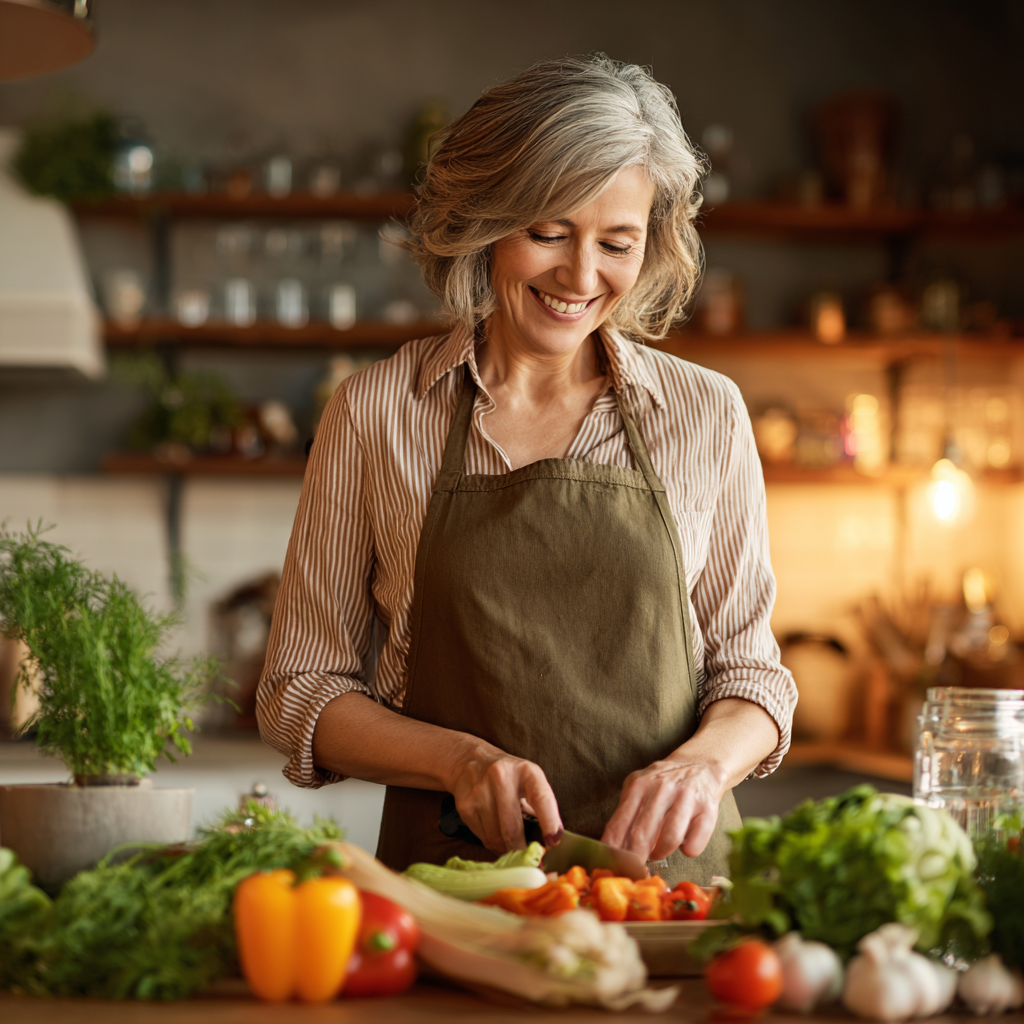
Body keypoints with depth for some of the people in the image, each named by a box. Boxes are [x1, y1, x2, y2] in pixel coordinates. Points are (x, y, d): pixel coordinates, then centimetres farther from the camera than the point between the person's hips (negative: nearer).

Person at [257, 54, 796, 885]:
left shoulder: (705, 413, 7)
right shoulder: (375, 411, 3)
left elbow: (751, 671, 12)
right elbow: (300, 693, 7)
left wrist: (702, 762, -10)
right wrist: (461, 760, -10)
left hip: (669, 876, 1)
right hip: (447, 873, -1)